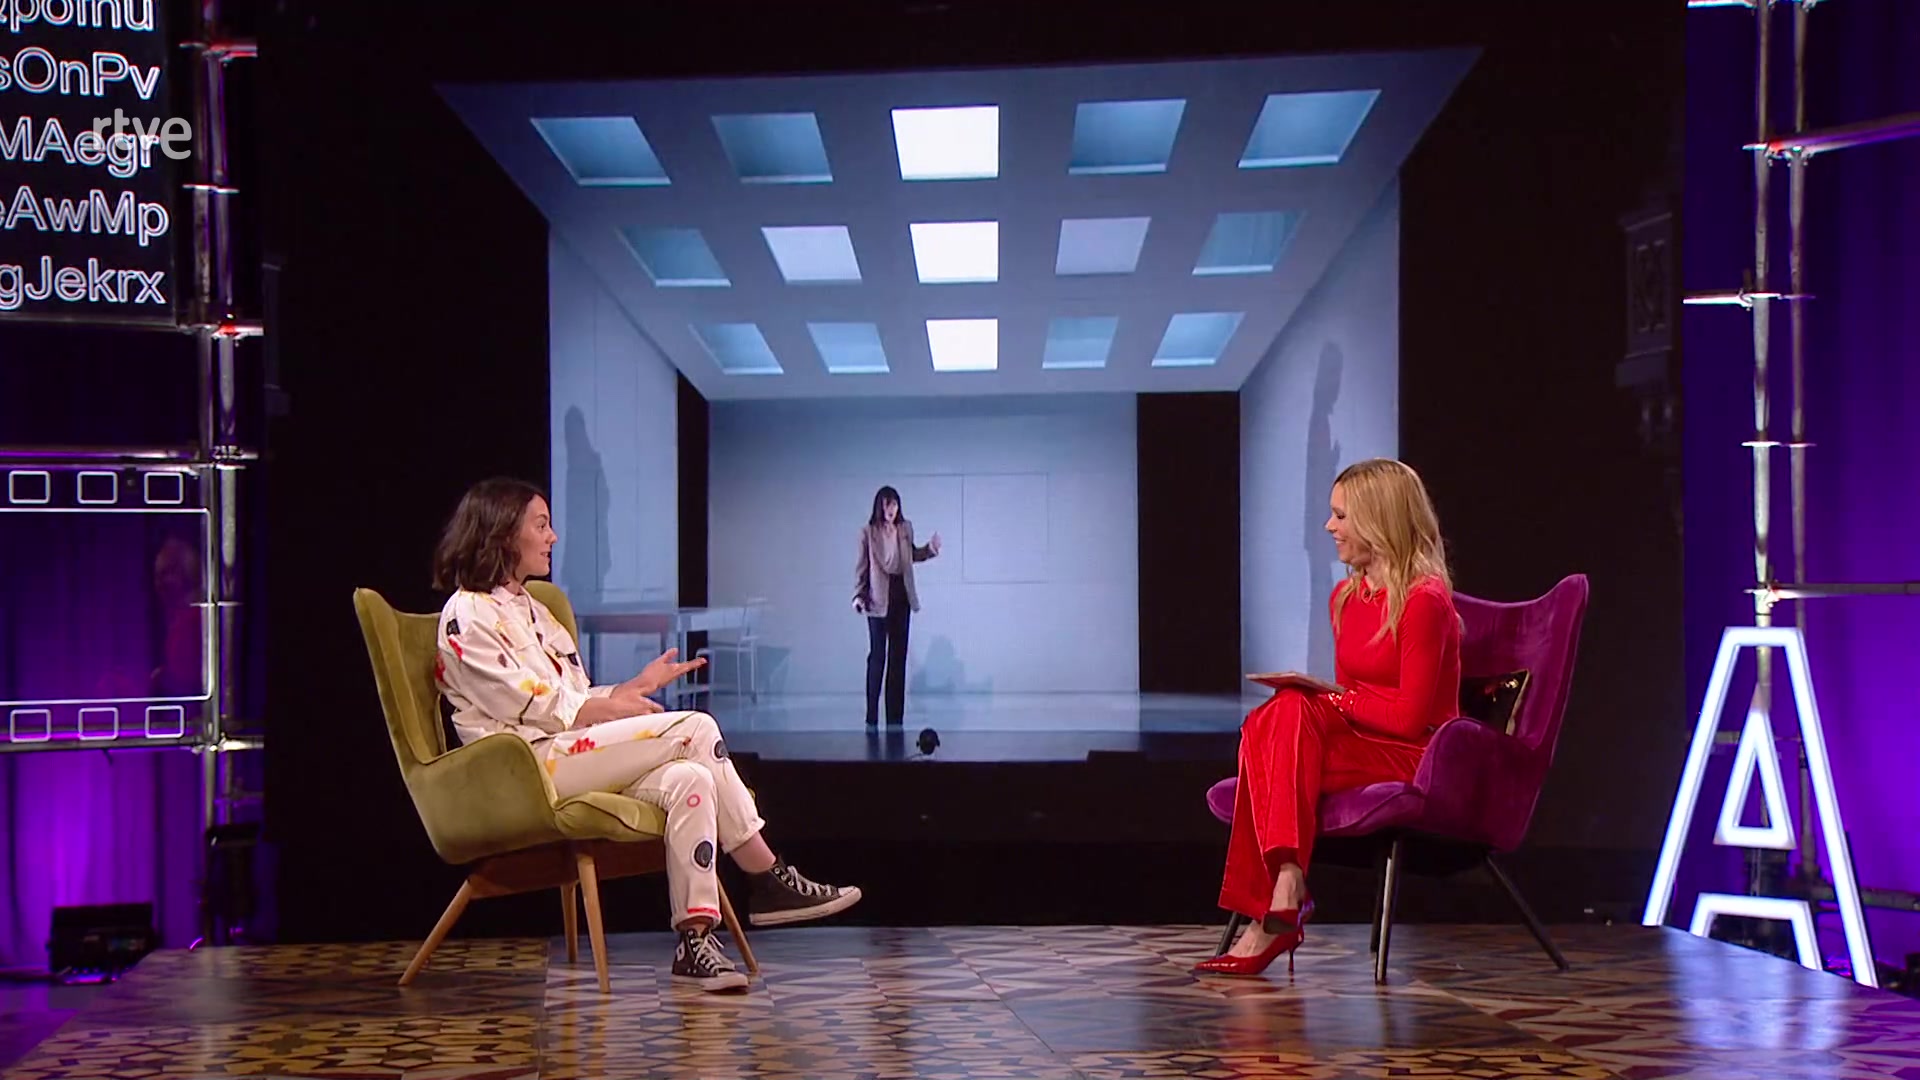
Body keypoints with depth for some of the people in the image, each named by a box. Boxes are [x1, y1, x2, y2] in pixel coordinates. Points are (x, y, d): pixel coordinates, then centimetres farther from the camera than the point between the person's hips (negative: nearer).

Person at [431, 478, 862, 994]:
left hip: (570, 750, 9)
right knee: (694, 728, -21)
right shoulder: (467, 616, -3)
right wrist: (608, 709, -9)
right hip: (524, 768, -9)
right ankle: (771, 882, -14)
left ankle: (696, 938, -26)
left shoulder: (530, 610, 26)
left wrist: (632, 687, 10)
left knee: (689, 779, -22)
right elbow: (524, 706, -11)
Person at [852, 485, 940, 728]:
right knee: (877, 656, -6)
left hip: (901, 598, 5)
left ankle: (895, 718, 13)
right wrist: (859, 595, -14)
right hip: (878, 599, -5)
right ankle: (871, 718, 0)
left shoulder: (905, 528, 5)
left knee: (898, 656, 7)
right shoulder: (868, 532, -7)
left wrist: (930, 549, 4)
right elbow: (861, 566, -5)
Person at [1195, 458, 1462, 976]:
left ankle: (1275, 910, -33)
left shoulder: (1424, 601, -13)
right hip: (1356, 742, 7)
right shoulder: (1345, 597, 13)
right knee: (1269, 721, -22)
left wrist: (1335, 697, -11)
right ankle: (1283, 896, -31)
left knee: (1295, 714, -29)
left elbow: (1409, 716, -16)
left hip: (1418, 760, -7)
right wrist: (1308, 690, -5)